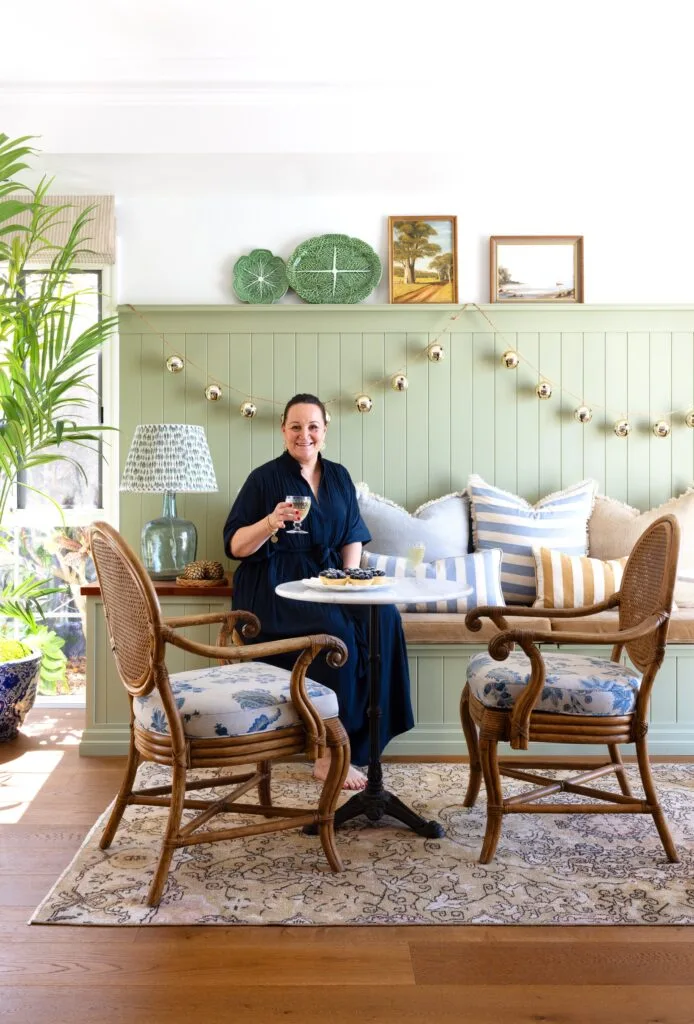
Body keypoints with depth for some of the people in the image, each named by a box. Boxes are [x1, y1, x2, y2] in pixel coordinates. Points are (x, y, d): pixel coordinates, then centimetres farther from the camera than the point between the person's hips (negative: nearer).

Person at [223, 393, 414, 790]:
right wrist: (271, 523, -21)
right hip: (275, 587, -5)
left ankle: (357, 740, -12)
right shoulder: (265, 478, 1)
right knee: (338, 633, -30)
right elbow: (235, 546, -3)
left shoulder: (339, 477, 15)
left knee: (384, 617, -23)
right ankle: (329, 754, -16)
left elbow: (353, 537, 14)